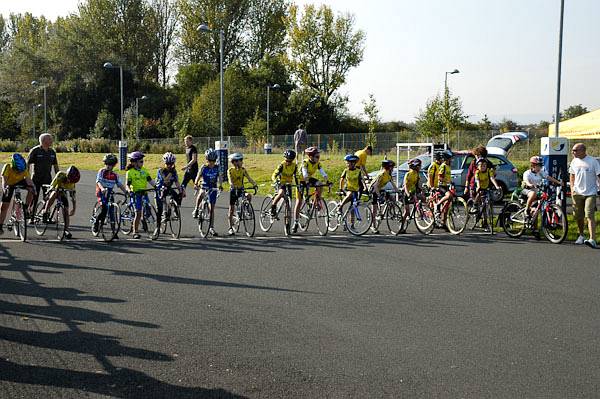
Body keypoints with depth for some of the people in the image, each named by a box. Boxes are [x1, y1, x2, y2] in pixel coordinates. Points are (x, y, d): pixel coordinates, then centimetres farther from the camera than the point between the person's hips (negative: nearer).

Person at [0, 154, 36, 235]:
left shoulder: (24, 169, -31)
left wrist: (33, 188, -54)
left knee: (31, 188, -30)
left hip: (20, 182, 1)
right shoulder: (7, 167, -36)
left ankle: (26, 209, -15)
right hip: (10, 184, -1)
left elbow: (29, 180, -36)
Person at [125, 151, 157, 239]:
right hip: (135, 193, -4)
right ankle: (135, 232, 1)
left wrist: (156, 186, -9)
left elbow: (150, 180, 7)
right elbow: (127, 184, -9)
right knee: (138, 213, -8)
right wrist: (129, 191, -29)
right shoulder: (130, 172, -4)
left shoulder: (144, 170, 10)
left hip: (144, 193, 4)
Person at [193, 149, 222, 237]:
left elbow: (219, 177, -9)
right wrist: (196, 184, -27)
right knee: (201, 195, -39)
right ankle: (196, 210, -14)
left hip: (213, 188, 2)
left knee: (212, 208, 3)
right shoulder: (204, 167, -7)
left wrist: (220, 185, -28)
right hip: (204, 186, -2)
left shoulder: (217, 167, -3)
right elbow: (198, 176, -7)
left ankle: (211, 228, 9)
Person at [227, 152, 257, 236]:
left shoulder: (243, 170, -2)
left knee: (249, 196, -30)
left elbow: (249, 178, -13)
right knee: (231, 210, 1)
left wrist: (254, 184, -30)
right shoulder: (230, 171, -10)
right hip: (233, 190, -2)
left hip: (241, 189, 2)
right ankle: (231, 228, 11)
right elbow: (230, 180, -24)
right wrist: (233, 186, -43)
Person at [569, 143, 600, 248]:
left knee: (590, 216, -15)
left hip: (590, 193, -5)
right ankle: (581, 236, 32)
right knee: (578, 216, 11)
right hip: (577, 193, 5)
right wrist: (572, 189, 7)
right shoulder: (574, 162, 7)